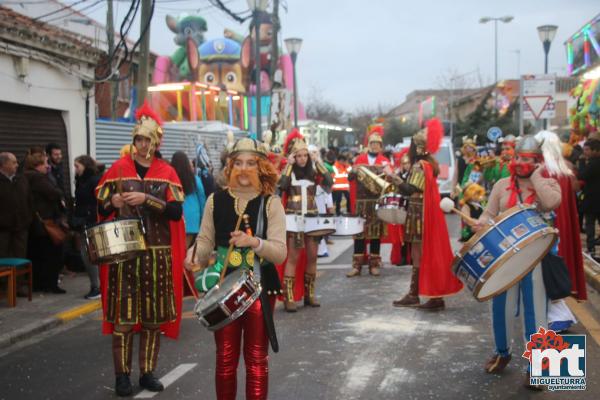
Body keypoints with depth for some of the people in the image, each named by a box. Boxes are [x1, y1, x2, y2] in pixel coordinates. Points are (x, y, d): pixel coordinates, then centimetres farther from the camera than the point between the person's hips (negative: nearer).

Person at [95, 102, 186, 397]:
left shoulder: (167, 172, 4)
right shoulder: (118, 168, 4)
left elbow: (176, 211, -8)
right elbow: (101, 208, 5)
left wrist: (146, 199, -19)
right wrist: (113, 203, -17)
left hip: (157, 254, 1)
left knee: (154, 317, 5)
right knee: (123, 314, -1)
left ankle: (147, 372, 17)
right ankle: (122, 374, 10)